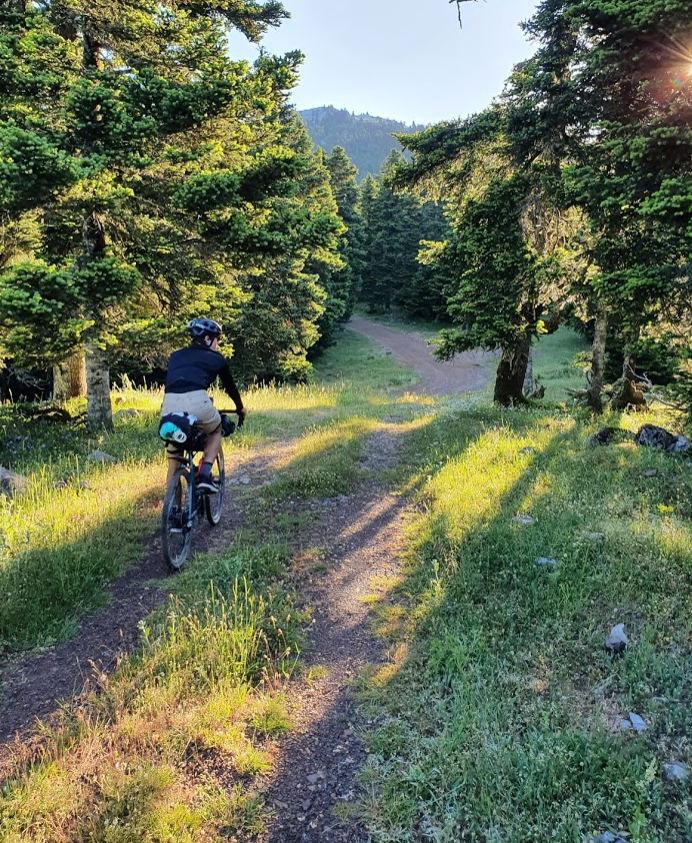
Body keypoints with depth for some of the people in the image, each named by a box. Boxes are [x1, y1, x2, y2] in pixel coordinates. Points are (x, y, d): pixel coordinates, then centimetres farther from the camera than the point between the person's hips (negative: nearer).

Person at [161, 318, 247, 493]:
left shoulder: (175, 356, 29)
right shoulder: (216, 358, 21)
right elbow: (230, 386, 33)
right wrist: (240, 409, 51)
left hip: (169, 404, 3)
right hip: (197, 402, -3)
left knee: (174, 458, 20)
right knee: (215, 431, 30)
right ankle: (205, 476, 12)